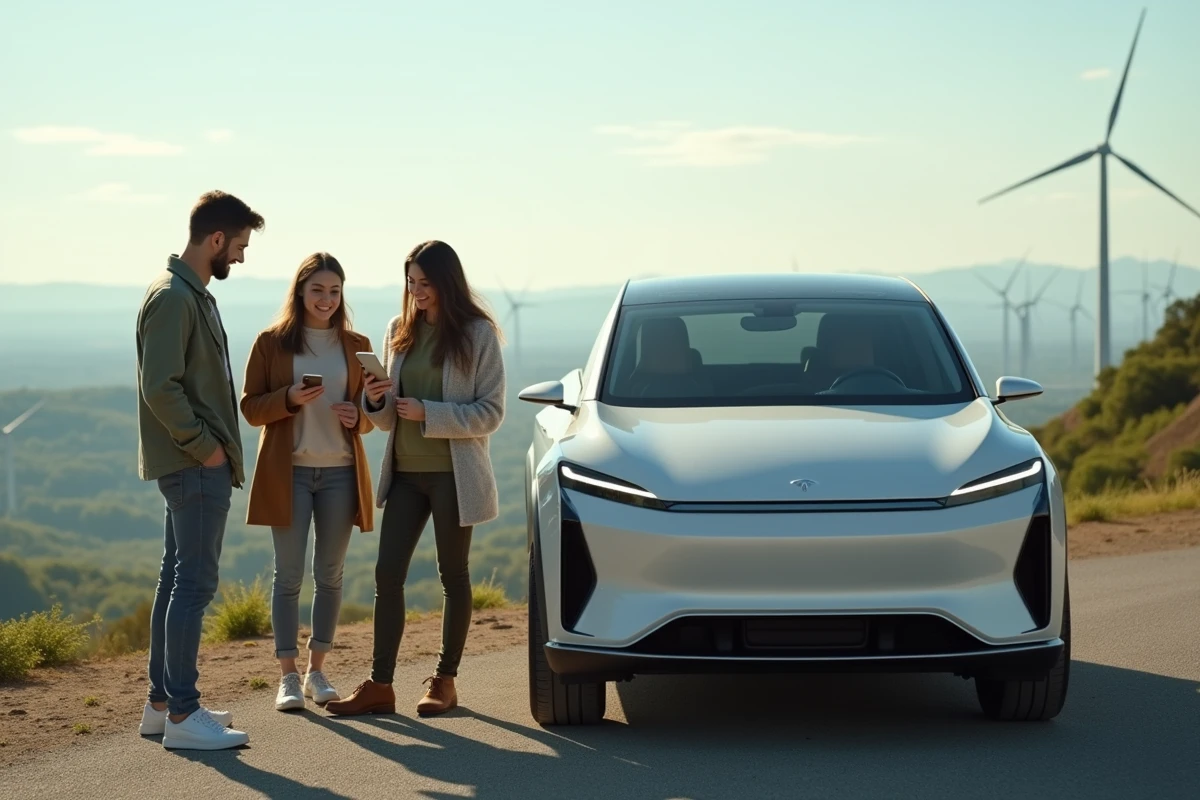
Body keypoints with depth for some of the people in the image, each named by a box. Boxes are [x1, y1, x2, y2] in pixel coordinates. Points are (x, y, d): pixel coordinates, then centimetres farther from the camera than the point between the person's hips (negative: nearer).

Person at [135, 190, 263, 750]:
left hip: (200, 465, 10)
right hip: (195, 466, -10)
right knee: (194, 584, -9)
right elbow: (160, 387, -22)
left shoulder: (193, 294, 16)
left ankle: (161, 703, 19)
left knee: (177, 580, 13)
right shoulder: (173, 298, -15)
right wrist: (204, 446, -17)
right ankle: (182, 714, -7)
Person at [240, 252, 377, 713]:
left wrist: (358, 417, -10)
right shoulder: (272, 343, 1)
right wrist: (290, 399, -18)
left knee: (330, 574, 7)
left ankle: (317, 670, 17)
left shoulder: (356, 346, 8)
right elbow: (250, 407, 0)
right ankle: (288, 676, 2)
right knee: (289, 574, -2)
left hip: (341, 472, 3)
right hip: (288, 472, -3)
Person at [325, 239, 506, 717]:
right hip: (405, 472, 5)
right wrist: (376, 401, -8)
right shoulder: (399, 331, 10)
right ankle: (379, 685, 1)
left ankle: (445, 681, 14)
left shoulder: (477, 334, -5)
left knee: (453, 575, 5)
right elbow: (386, 418, 15)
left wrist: (429, 414, -18)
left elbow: (491, 412, -9)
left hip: (453, 473, -5)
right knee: (387, 574, -1)